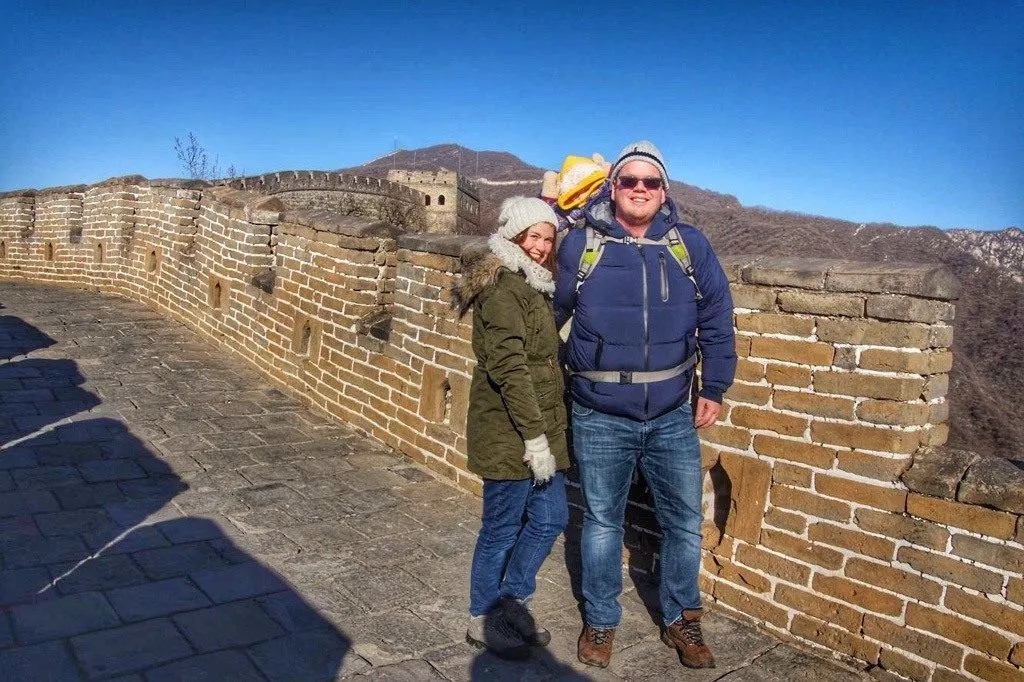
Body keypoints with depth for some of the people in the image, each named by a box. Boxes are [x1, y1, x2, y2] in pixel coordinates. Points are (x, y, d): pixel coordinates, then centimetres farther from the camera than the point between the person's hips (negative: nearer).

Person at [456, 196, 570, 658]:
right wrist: (534, 437, -22)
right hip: (510, 433, -9)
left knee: (550, 518, 16)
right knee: (502, 528, 5)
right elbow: (509, 368, -22)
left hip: (542, 426, 9)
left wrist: (547, 431, 12)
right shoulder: (503, 287, -16)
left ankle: (512, 602, 34)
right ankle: (483, 620, 26)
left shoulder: (535, 286, 14)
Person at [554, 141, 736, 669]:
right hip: (600, 420, -1)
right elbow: (550, 312, 8)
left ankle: (681, 619, 34)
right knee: (602, 522, 13)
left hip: (673, 418, 2)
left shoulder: (689, 245, 1)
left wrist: (714, 389, 4)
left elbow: (716, 321, 7)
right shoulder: (580, 243, -2)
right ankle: (600, 621, 34)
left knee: (685, 523, 11)